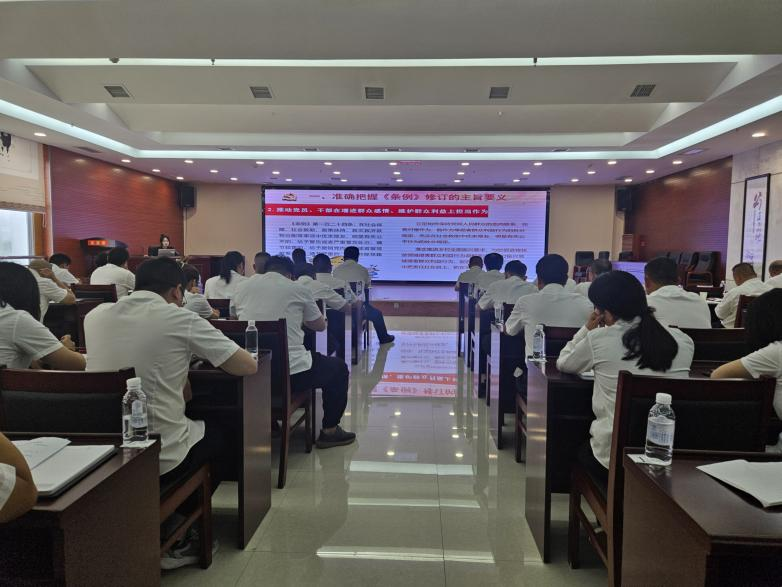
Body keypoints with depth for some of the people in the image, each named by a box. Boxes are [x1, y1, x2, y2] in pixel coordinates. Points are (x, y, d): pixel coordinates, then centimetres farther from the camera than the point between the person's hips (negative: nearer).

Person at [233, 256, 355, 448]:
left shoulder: (243, 286, 9)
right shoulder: (299, 289, 1)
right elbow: (320, 325, 13)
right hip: (292, 374, -5)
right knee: (338, 367, 21)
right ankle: (330, 431, 26)